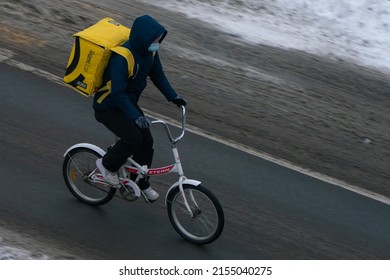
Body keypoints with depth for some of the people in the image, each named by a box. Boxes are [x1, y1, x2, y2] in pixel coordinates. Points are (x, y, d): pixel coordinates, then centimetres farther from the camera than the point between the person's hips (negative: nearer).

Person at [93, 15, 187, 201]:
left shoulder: (149, 52, -8)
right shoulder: (122, 57, -33)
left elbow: (158, 75, 8)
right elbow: (118, 94, -34)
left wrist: (173, 97, -2)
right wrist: (135, 116, -42)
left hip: (128, 102, 8)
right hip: (108, 106, -8)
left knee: (146, 141, 1)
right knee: (133, 138, -23)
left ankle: (141, 183, 20)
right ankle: (107, 165, 3)